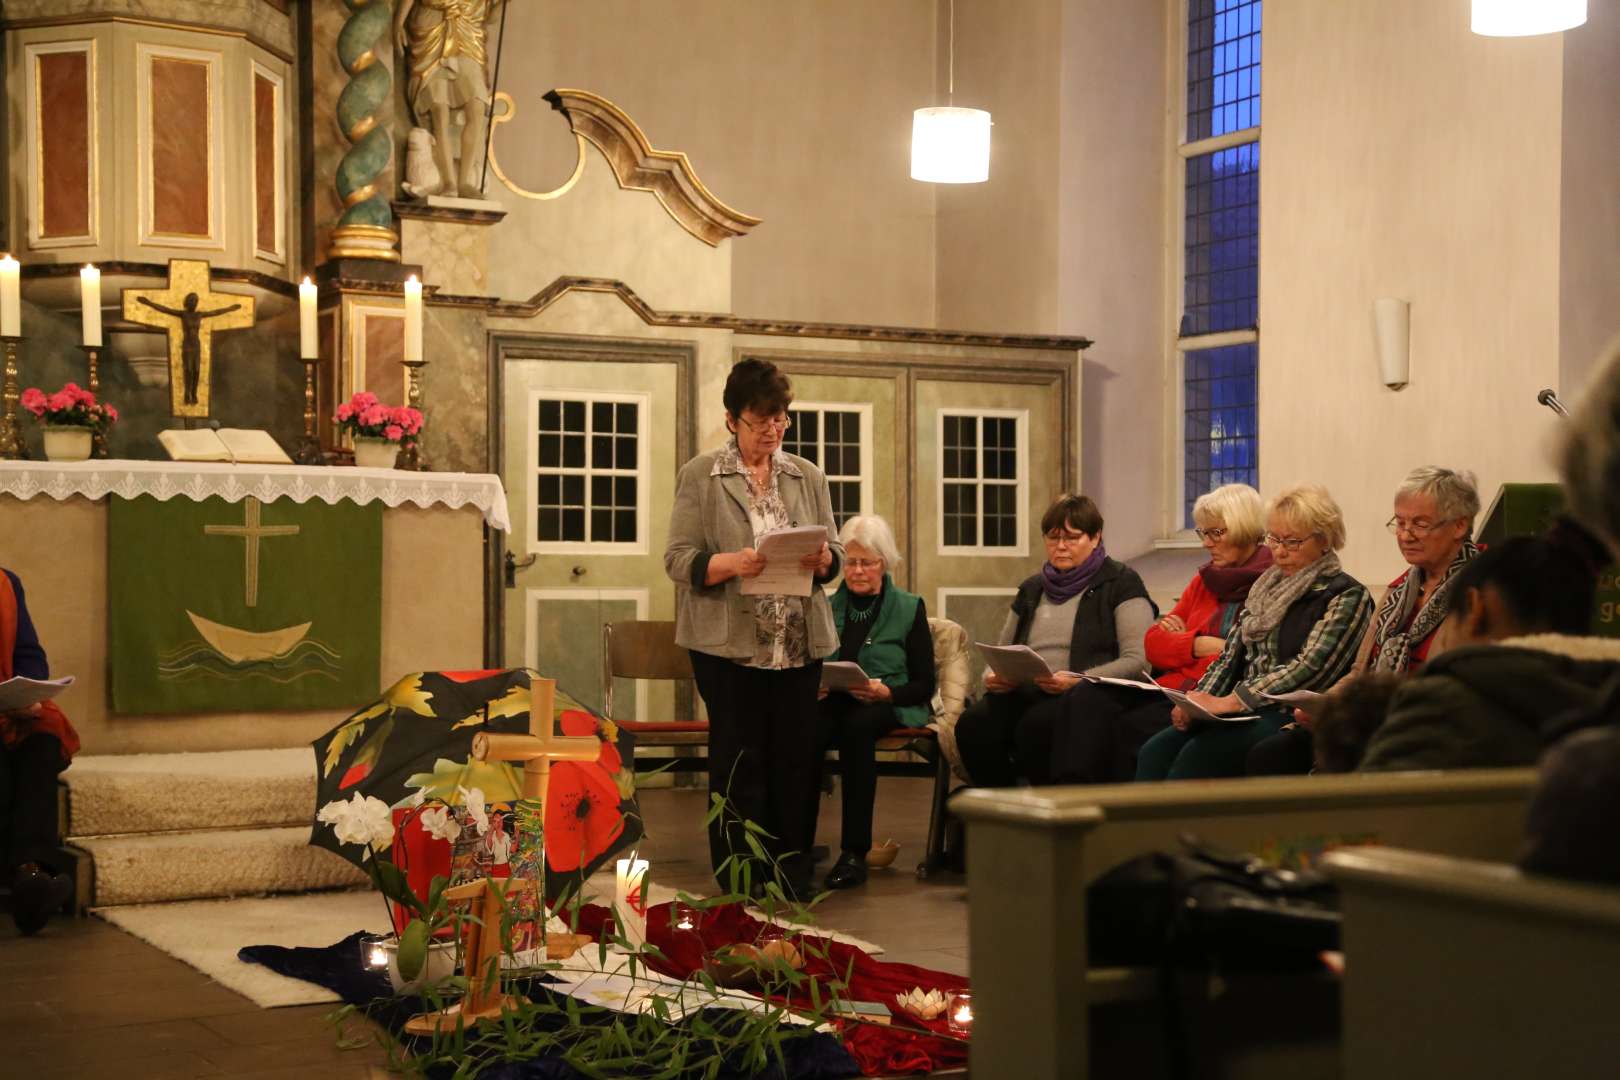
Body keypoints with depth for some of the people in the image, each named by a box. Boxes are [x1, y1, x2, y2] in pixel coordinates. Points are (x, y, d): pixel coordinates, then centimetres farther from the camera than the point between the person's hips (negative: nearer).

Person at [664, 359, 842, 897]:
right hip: (730, 644, -3)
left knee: (796, 761, 3)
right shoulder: (699, 476, 2)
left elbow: (835, 553, 12)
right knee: (739, 763, -1)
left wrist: (822, 559, -12)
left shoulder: (808, 477, 12)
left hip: (800, 644, 3)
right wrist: (733, 564, -22)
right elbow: (679, 559, -4)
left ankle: (793, 886, 12)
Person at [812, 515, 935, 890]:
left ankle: (855, 851, -37)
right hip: (833, 701, 2)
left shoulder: (910, 608, 8)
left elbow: (924, 684, 3)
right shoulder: (828, 607, 16)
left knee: (856, 726, -40)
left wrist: (886, 692, -17)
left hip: (889, 705, -2)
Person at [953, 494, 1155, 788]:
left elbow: (1138, 660, -5)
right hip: (1023, 694, 5)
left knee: (1037, 724, -37)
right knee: (973, 725, -27)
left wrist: (1078, 681, -19)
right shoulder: (1031, 588, 25)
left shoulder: (1121, 583, 7)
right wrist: (992, 677, 3)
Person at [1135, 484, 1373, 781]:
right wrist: (1198, 701, -3)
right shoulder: (1266, 588, 20)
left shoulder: (1347, 597, -2)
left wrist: (1228, 702, -21)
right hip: (1244, 712, 6)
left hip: (1293, 716, -6)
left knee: (1197, 755, -31)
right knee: (1155, 751, -20)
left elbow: (1309, 668, -15)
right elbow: (1231, 655, 17)